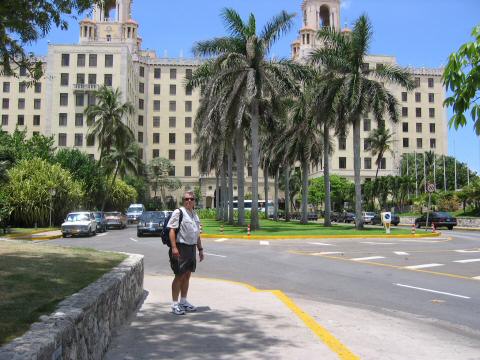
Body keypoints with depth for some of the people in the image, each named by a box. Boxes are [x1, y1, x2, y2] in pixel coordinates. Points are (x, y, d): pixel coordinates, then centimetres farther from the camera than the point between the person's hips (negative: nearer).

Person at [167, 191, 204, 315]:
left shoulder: (195, 214, 16)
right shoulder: (178, 212, -8)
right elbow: (172, 230, -15)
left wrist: (200, 249, 20)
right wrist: (174, 247, -23)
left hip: (192, 248, 8)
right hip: (181, 247, -8)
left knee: (187, 276, 13)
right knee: (179, 276, -5)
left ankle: (183, 301, 24)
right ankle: (175, 304, 2)